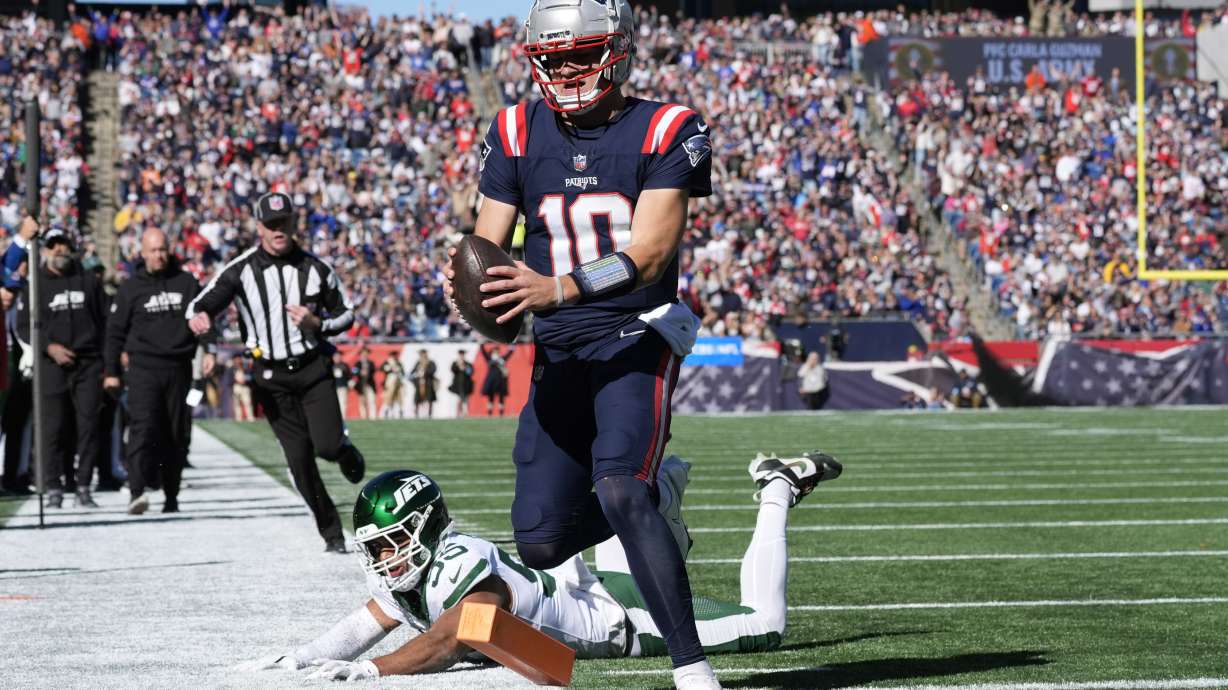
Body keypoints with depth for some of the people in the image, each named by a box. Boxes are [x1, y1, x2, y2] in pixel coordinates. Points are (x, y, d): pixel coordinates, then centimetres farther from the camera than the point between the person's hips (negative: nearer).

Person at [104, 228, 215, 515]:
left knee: (177, 435, 6)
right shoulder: (131, 288, 6)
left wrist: (209, 350, -5)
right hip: (143, 368, -3)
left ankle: (171, 497, 15)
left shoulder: (187, 283, 10)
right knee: (143, 427, -19)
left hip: (179, 368, 3)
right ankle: (136, 491, -29)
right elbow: (115, 332, 8)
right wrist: (111, 372, 4)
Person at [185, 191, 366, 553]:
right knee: (299, 457, -2)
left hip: (313, 369, 0)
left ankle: (344, 448, 23)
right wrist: (198, 316, -38)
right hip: (272, 378, 0)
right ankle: (331, 532, 12)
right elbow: (202, 303, -13)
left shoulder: (315, 268, 0)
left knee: (326, 445, -15)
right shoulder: (241, 270, -5)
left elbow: (346, 313, 9)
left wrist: (317, 324, -12)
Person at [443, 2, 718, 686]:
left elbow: (646, 255, -19)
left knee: (618, 486, -29)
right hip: (559, 349, 5)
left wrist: (556, 289, -35)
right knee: (542, 543, 0)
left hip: (638, 336, -5)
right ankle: (653, 509, 32)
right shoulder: (518, 135, 4)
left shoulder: (667, 132, -9)